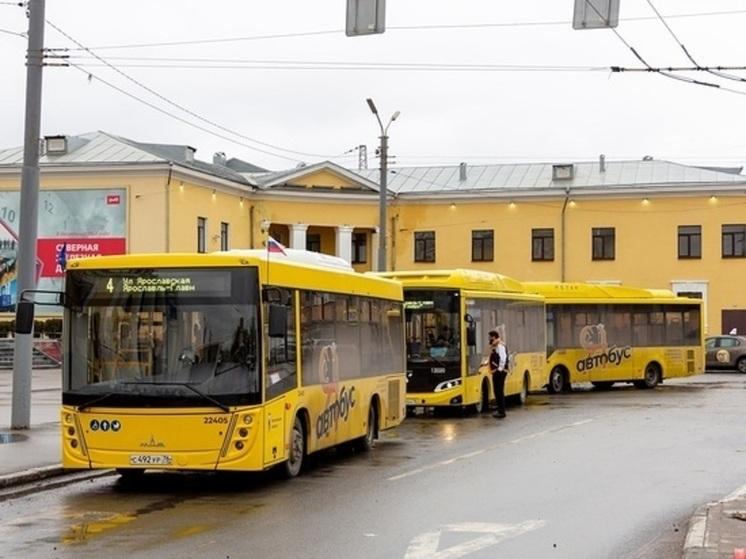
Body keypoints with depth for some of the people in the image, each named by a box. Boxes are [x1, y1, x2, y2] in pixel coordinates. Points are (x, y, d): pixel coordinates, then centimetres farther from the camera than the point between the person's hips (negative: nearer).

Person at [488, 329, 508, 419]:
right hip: (496, 372, 10)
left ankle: (501, 412, -5)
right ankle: (500, 410, 19)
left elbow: (503, 358, -24)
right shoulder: (495, 346, 17)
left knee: (499, 391, -7)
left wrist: (500, 369, -22)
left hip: (499, 372, -10)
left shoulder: (500, 346, -15)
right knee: (497, 391, 13)